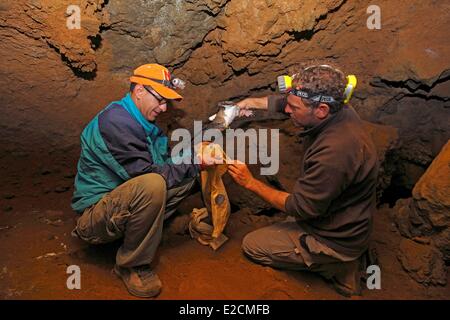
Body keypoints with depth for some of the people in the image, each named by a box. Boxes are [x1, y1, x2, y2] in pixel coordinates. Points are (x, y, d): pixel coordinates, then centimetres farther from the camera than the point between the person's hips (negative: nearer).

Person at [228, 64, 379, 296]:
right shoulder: (338, 111, -12)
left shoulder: (334, 153, -38)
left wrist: (251, 183, -18)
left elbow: (300, 207, -24)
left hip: (335, 241, -8)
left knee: (251, 245, 3)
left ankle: (335, 266, 6)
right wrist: (251, 102, -3)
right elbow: (281, 103, 6)